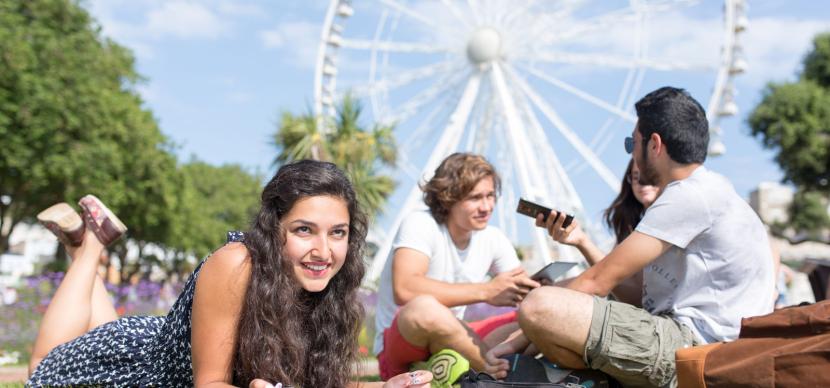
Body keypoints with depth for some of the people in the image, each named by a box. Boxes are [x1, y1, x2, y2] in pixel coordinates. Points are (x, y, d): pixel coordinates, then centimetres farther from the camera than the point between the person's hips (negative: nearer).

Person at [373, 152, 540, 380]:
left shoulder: (493, 239, 4)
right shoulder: (420, 224, -16)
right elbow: (404, 289, -34)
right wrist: (486, 291, -34)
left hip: (453, 342, 7)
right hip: (404, 350, -6)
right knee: (423, 308, -39)